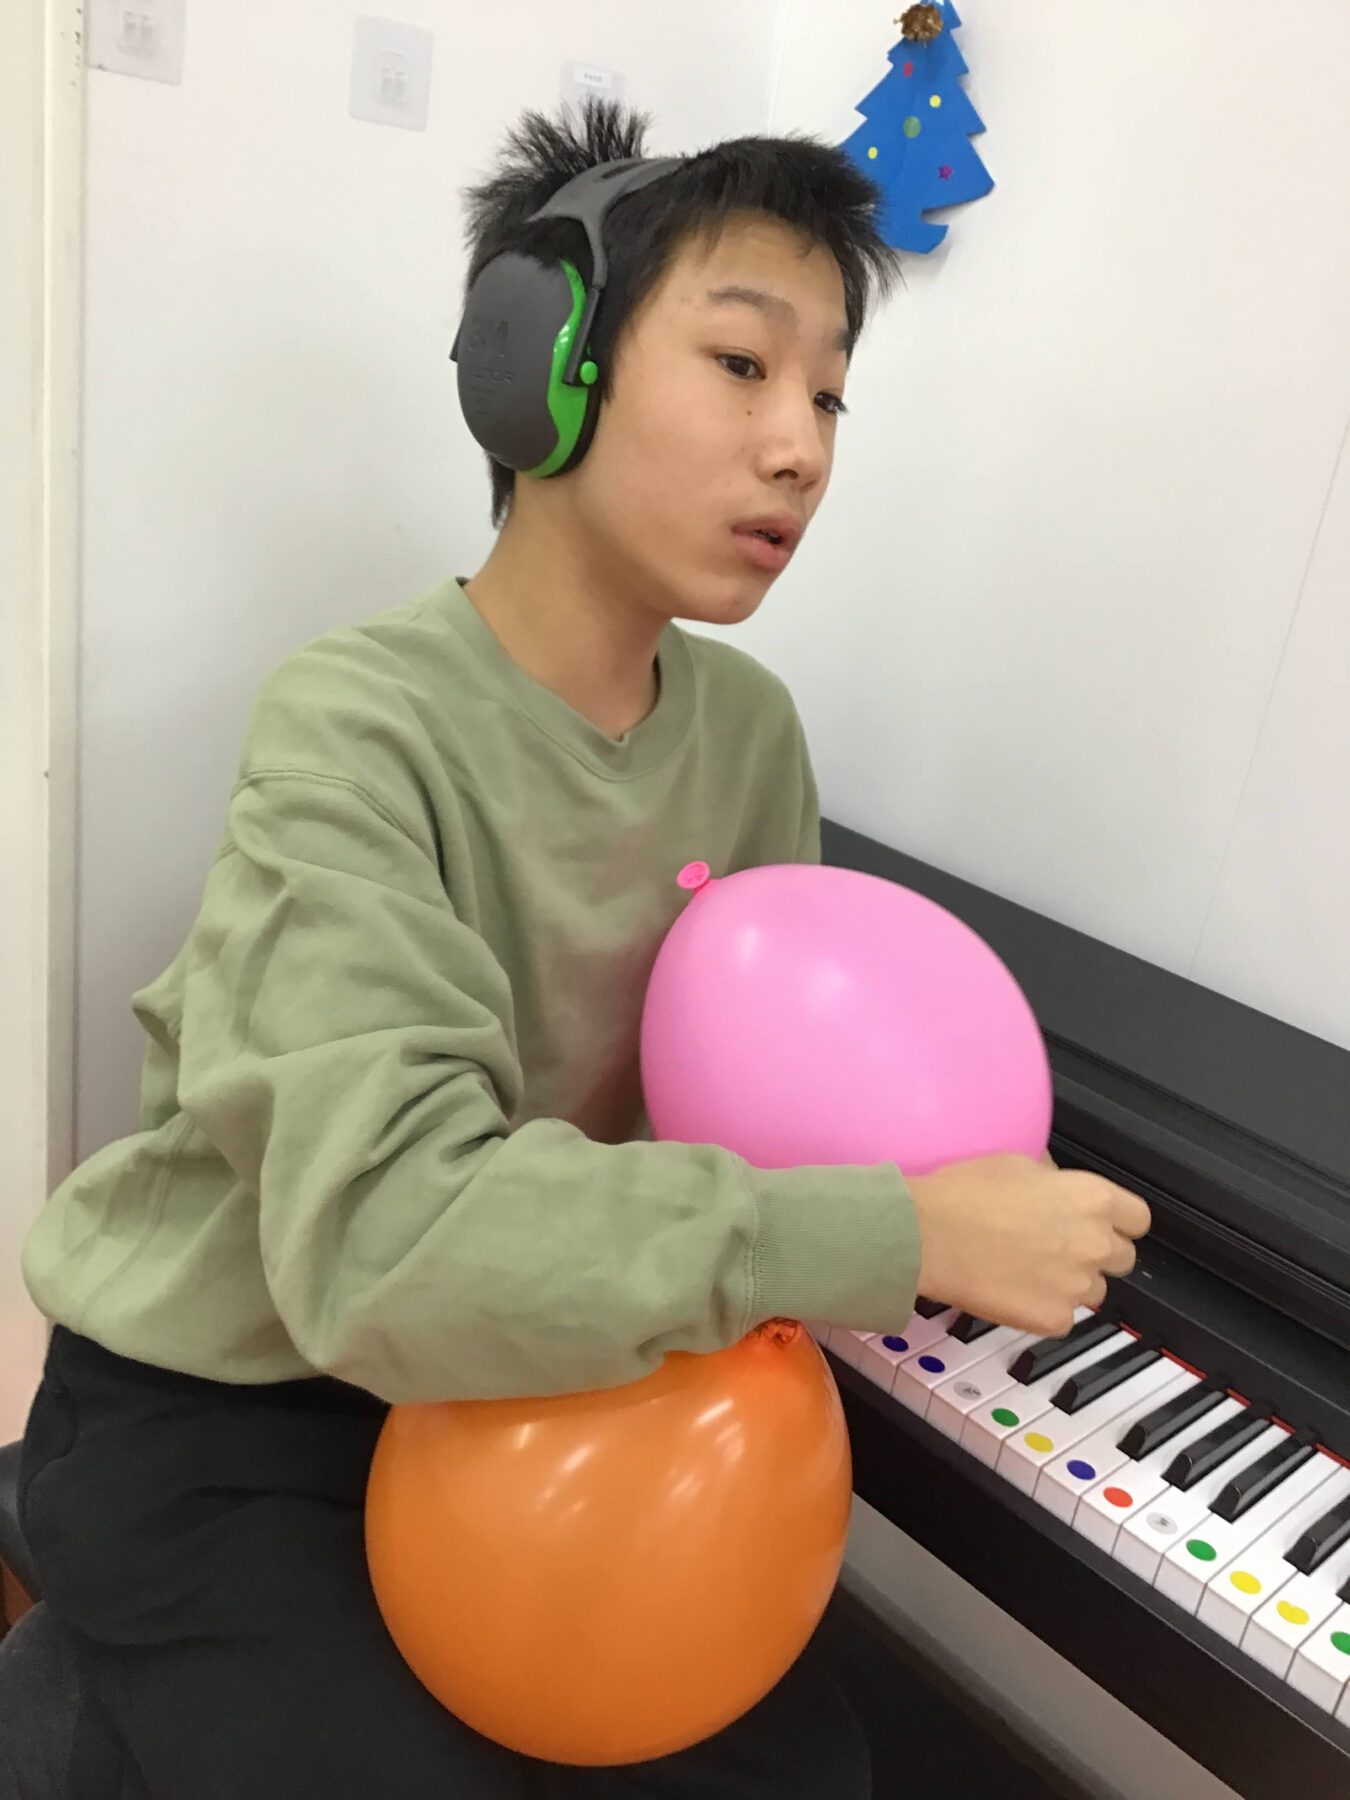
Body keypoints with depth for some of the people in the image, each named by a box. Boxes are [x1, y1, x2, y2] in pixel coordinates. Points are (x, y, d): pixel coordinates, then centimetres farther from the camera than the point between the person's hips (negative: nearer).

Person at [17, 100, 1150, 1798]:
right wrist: (906, 1232, -35)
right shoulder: (360, 729, -27)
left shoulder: (750, 726, -6)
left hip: (505, 1388, 5)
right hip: (209, 1426, -5)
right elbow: (387, 1238, -38)